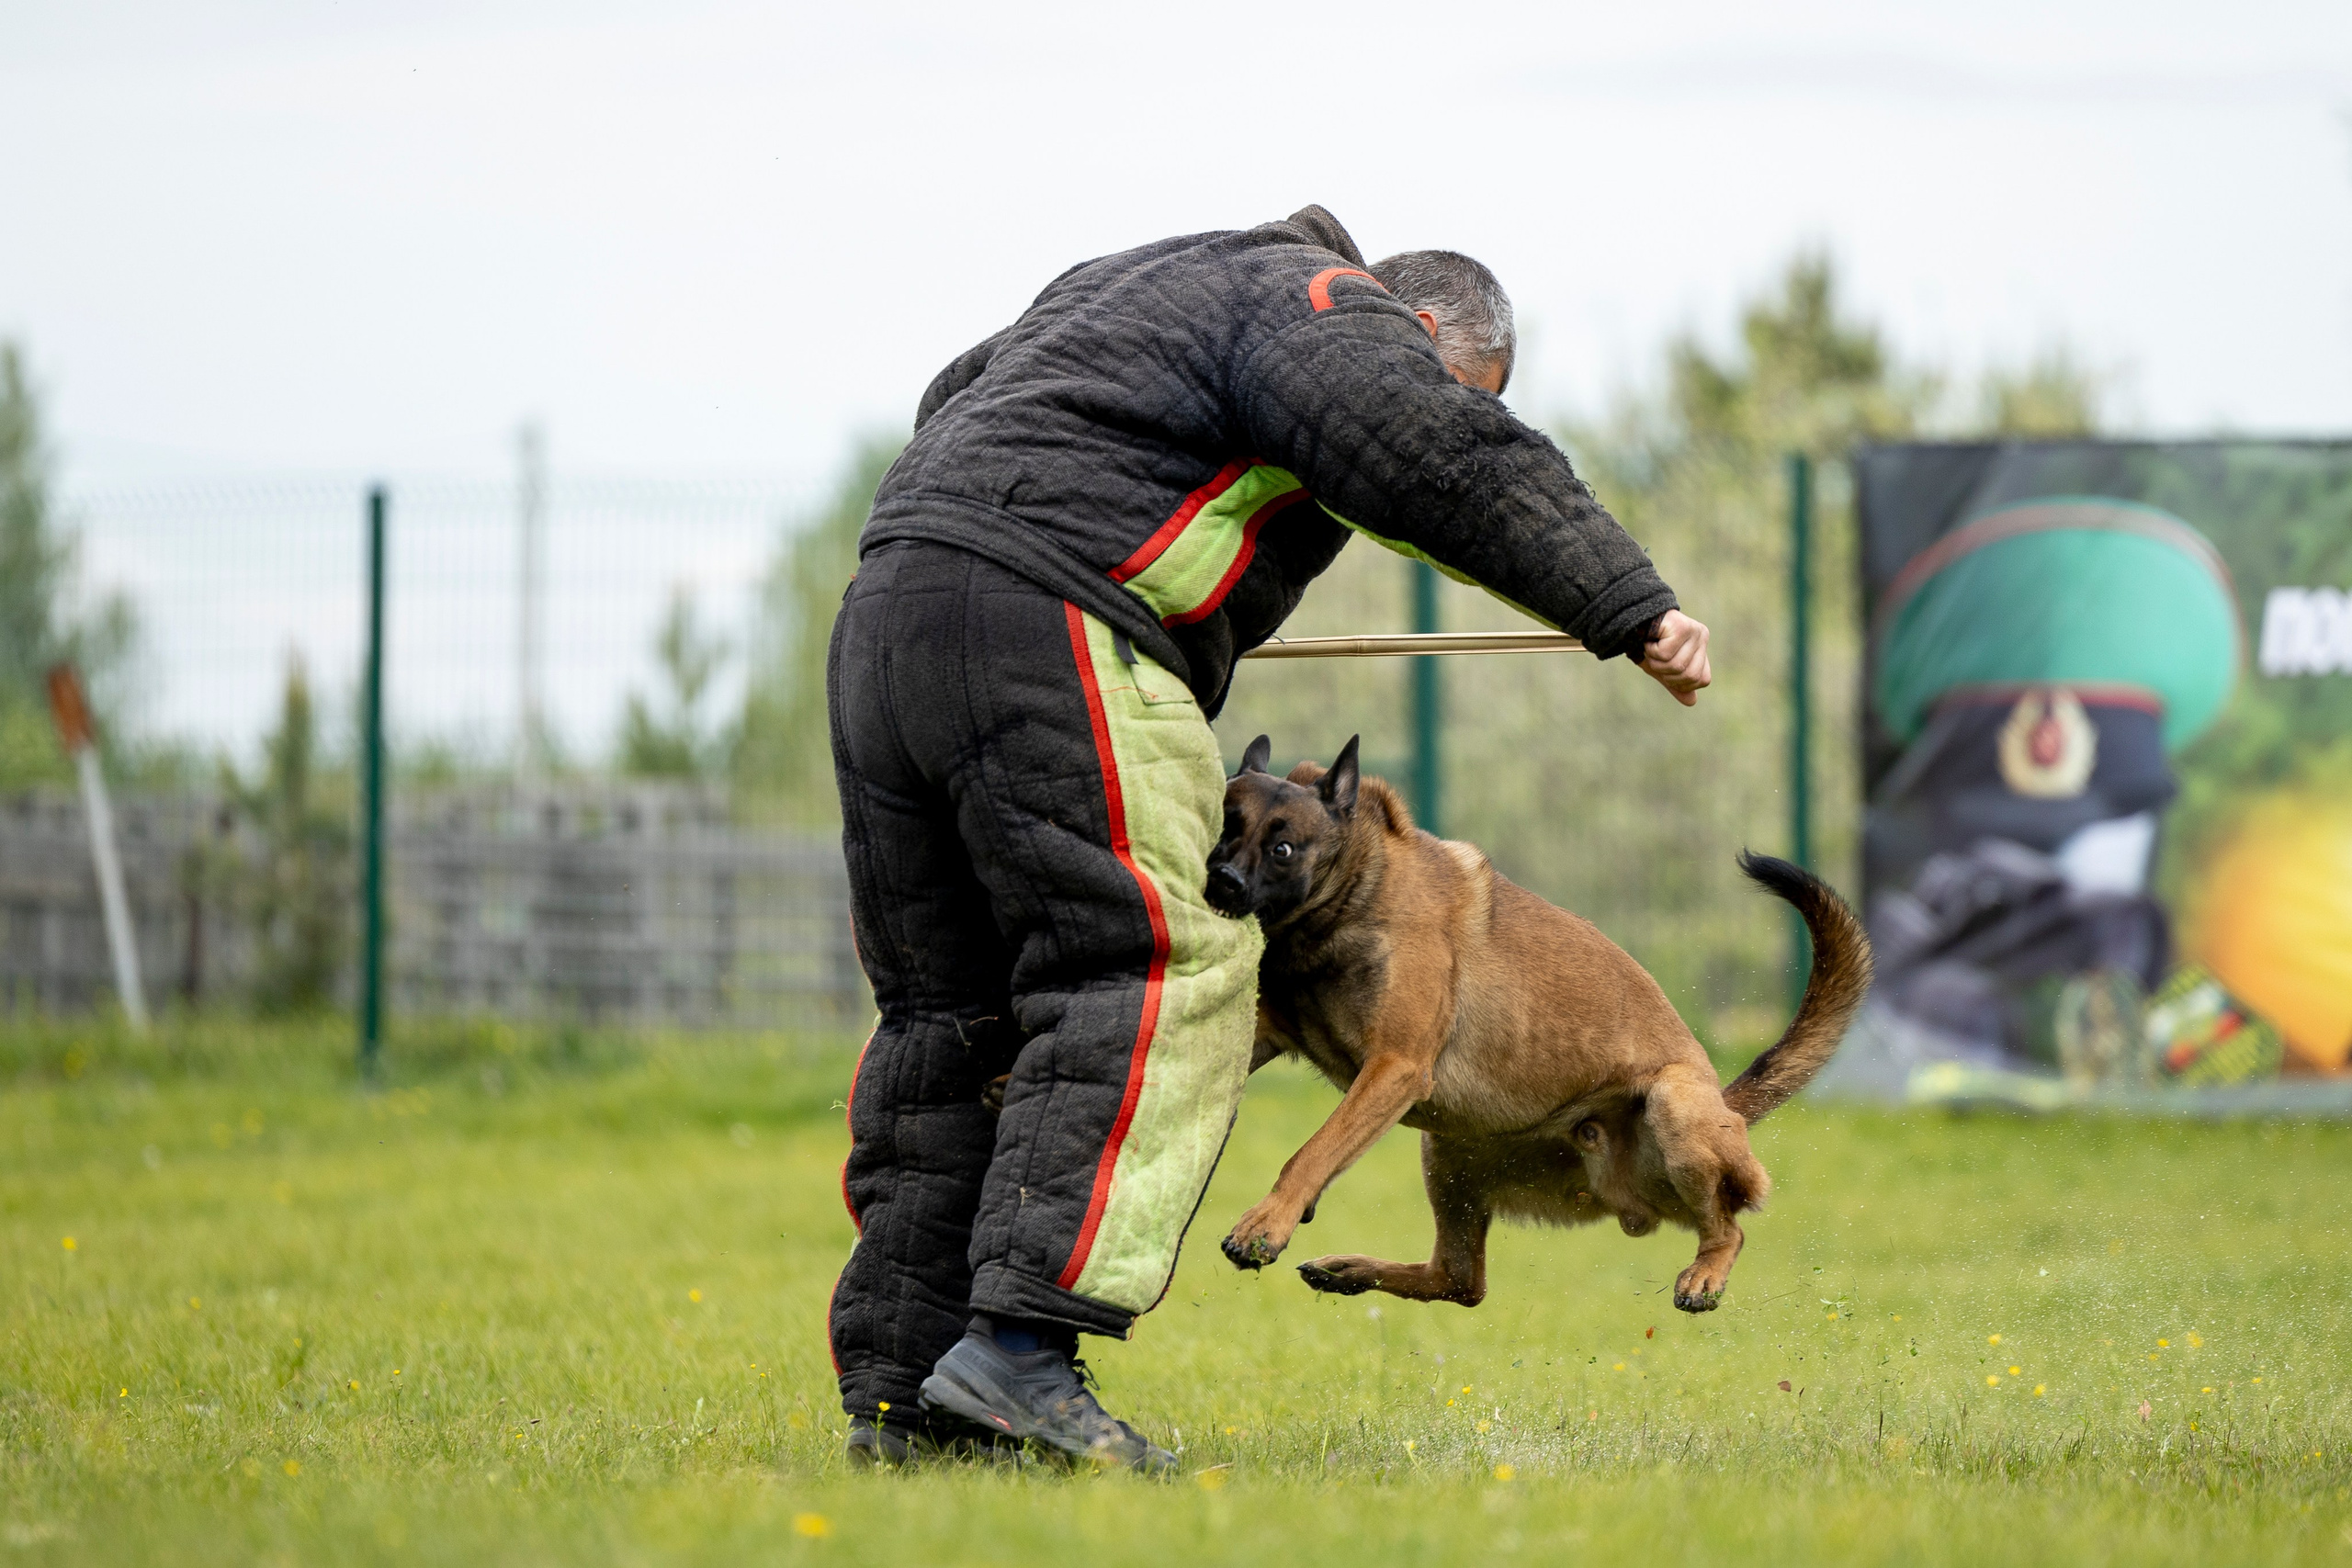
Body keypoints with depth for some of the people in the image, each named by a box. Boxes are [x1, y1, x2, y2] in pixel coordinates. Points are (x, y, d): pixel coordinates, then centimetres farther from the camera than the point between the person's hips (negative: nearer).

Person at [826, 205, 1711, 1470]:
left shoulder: (1166, 283, 32)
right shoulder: (1328, 312, 3)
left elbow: (955, 401, 41)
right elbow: (1449, 464, -14)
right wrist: (1632, 609, -17)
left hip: (887, 608, 9)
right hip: (1047, 625, -9)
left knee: (946, 1011, 12)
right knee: (1154, 982, -11)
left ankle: (898, 1393, 9)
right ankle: (1019, 1342, -23)